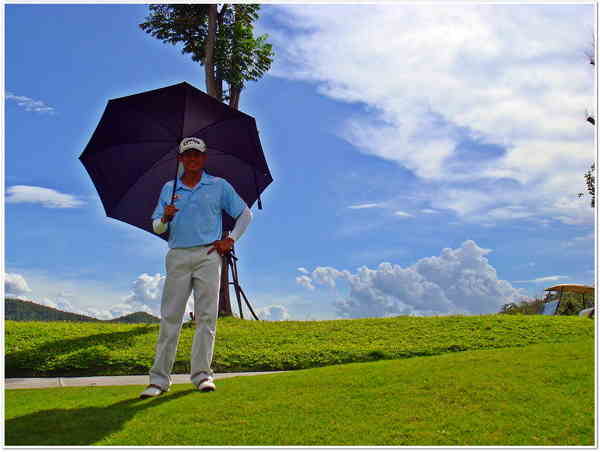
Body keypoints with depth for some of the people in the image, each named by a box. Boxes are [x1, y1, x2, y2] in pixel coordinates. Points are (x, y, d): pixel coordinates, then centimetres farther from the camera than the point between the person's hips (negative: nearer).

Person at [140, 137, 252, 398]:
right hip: (178, 256, 1)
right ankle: (159, 378, -1)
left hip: (208, 255, -1)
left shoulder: (219, 186, 11)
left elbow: (245, 214, 15)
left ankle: (202, 373, 2)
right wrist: (165, 219, -9)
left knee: (206, 315, -3)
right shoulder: (168, 189, 16)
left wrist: (231, 239, 2)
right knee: (170, 316, -3)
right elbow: (156, 227, 14)